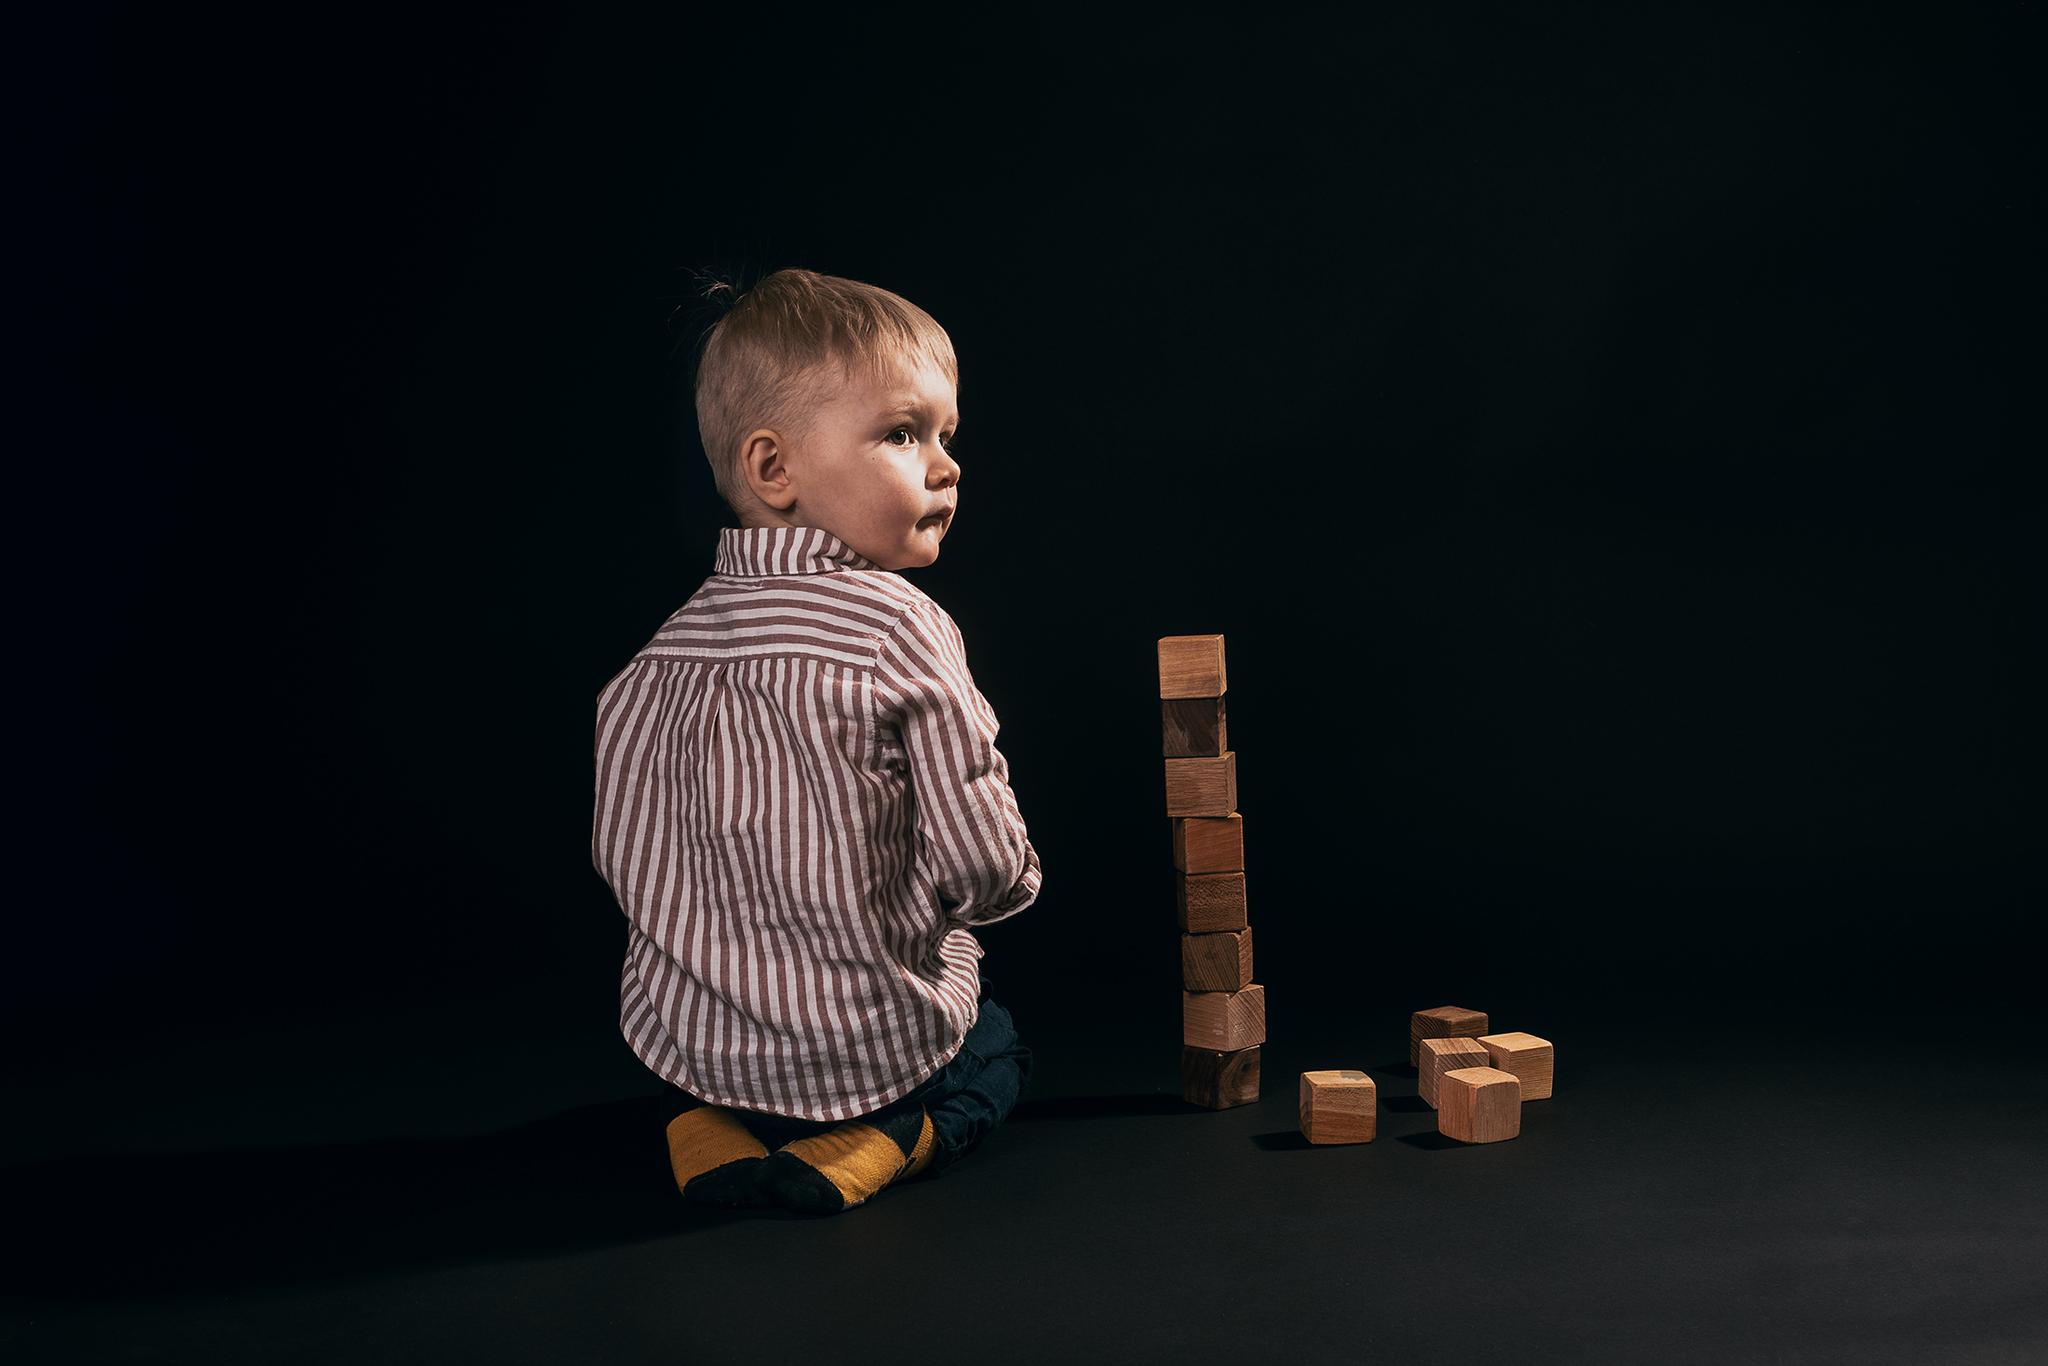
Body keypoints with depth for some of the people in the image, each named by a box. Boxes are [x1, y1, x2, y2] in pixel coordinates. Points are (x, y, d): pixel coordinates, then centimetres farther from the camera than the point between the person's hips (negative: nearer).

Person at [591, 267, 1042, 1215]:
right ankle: (882, 1140, 1)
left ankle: (705, 1127, 11)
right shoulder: (898, 629, -19)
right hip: (869, 1047, -4)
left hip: (690, 1039, 4)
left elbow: (622, 854, 6)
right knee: (998, 1042, 27)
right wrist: (1016, 876, 6)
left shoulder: (668, 650, -1)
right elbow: (981, 858, -18)